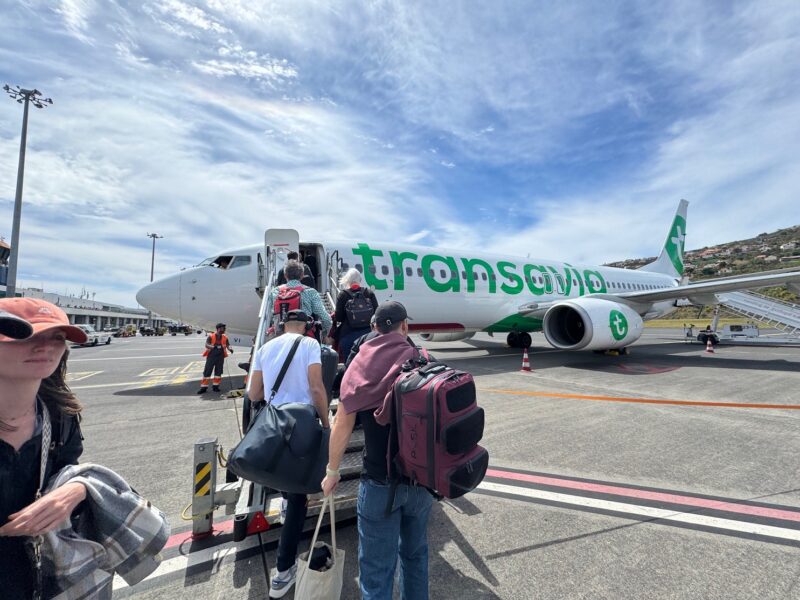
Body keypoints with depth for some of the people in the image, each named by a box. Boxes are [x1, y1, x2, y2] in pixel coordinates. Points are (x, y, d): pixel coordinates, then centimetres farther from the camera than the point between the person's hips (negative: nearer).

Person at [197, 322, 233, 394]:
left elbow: (228, 345, -1)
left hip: (220, 357, 3)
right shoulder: (211, 337, -5)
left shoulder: (225, 337, 5)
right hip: (211, 356, -3)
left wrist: (230, 348, -24)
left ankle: (215, 386, 20)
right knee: (207, 372, -1)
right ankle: (204, 387, 8)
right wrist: (213, 347, -36)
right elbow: (206, 345, -16)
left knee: (218, 372, 7)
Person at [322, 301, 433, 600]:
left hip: (379, 481, -2)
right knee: (415, 553, 26)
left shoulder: (362, 363, -6)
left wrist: (332, 470, 9)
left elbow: (342, 423, -4)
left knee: (377, 569, 13)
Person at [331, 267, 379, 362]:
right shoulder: (369, 293, 4)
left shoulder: (343, 295, -3)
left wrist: (334, 315, 16)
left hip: (348, 336, -2)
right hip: (368, 334, 3)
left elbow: (339, 318, -5)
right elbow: (377, 313, 3)